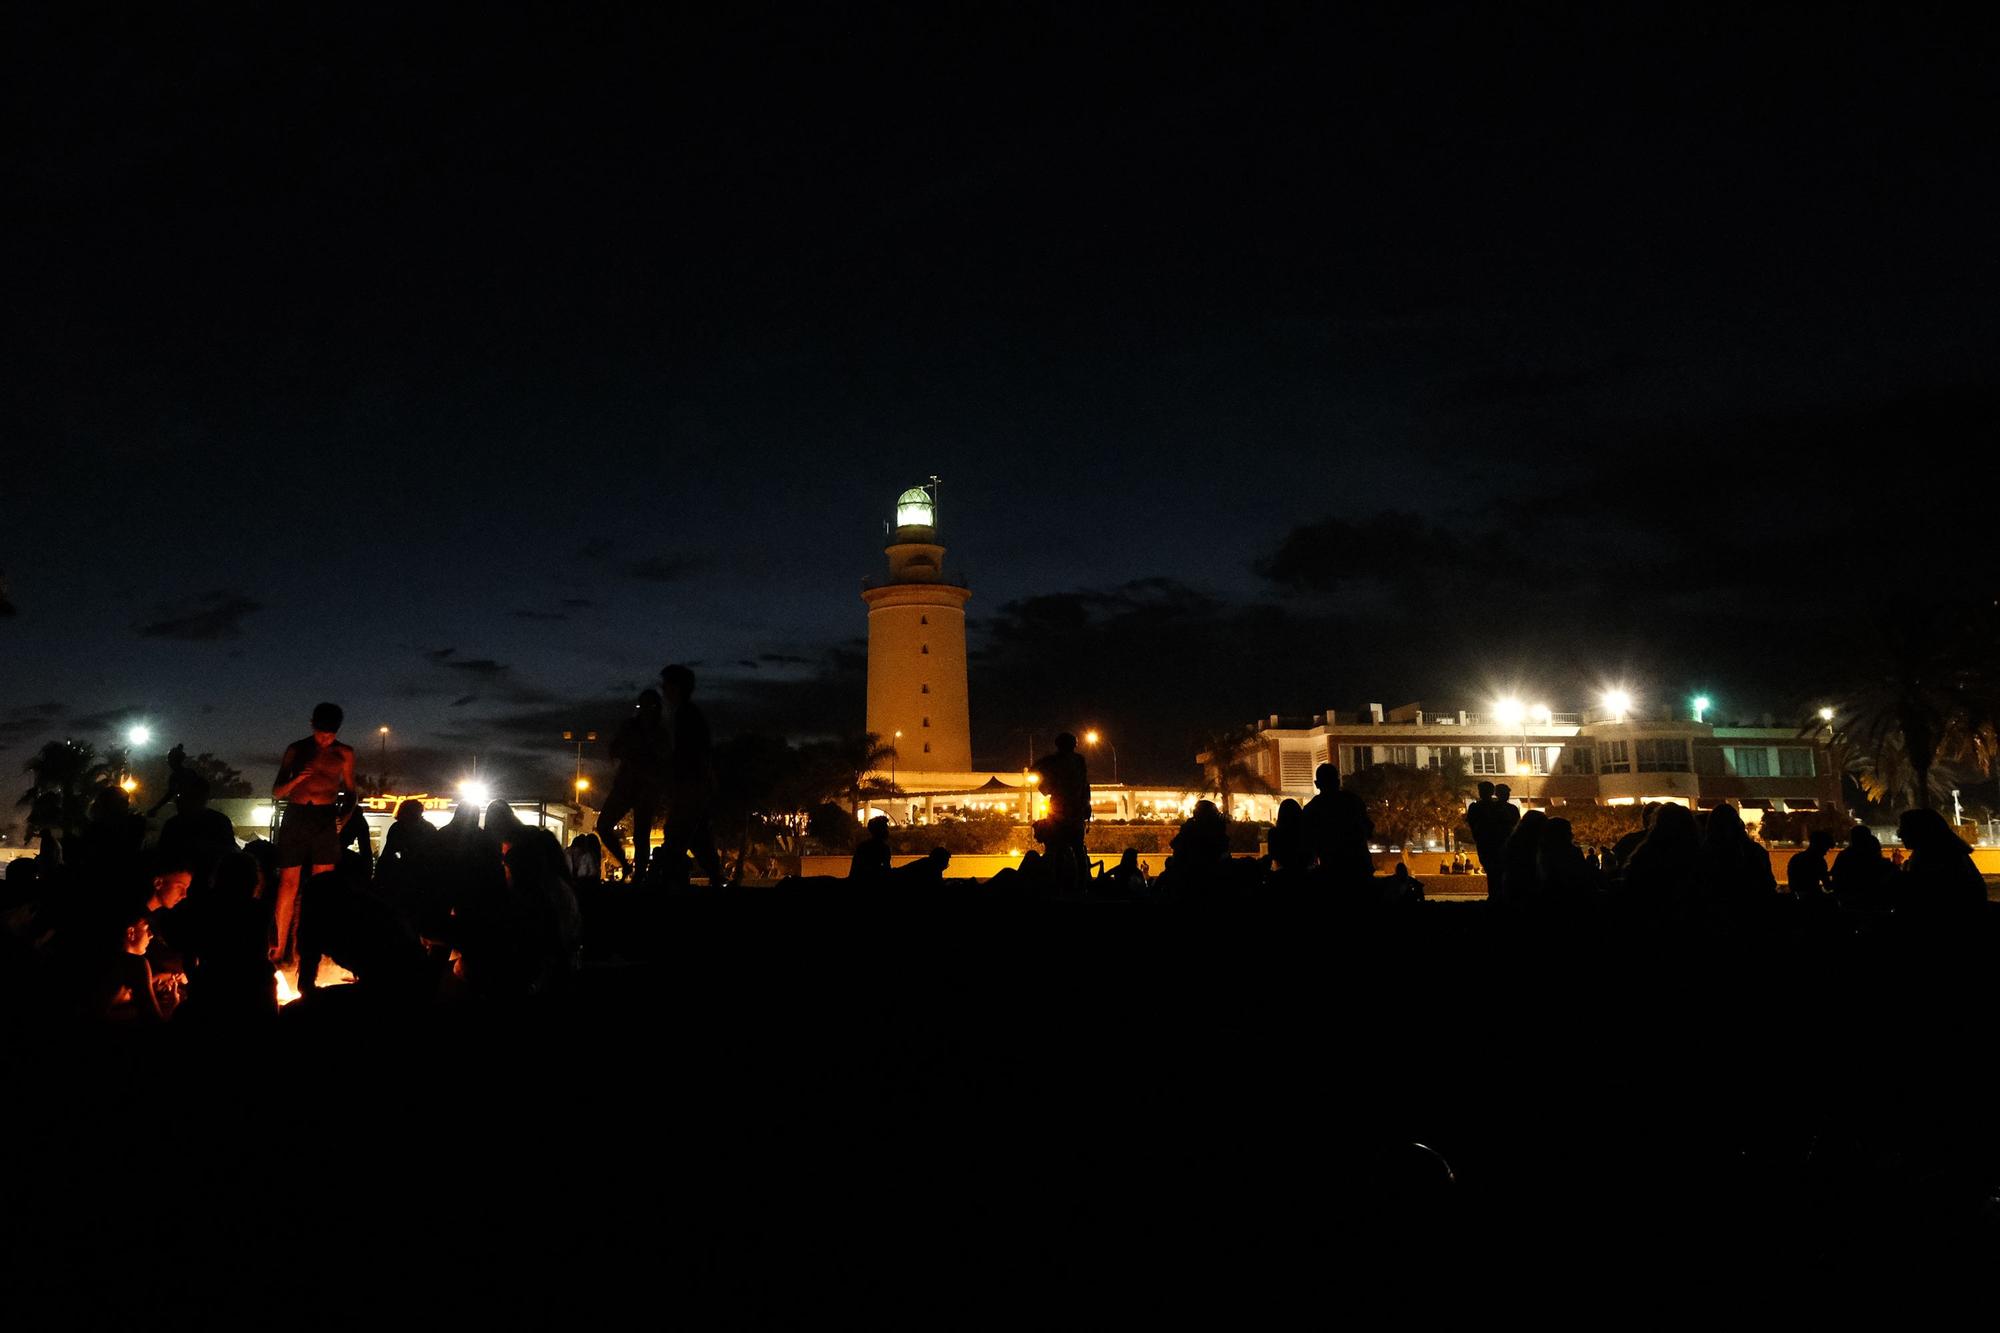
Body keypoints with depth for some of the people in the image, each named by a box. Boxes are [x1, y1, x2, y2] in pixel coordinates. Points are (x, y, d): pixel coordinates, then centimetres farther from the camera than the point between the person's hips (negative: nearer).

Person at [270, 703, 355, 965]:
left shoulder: (344, 753, 10)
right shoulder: (296, 749, 10)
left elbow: (349, 790, 18)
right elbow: (277, 792, 11)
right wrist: (296, 779, -11)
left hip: (325, 818, 0)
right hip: (295, 816, 1)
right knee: (288, 884, -4)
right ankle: (280, 950, 1)